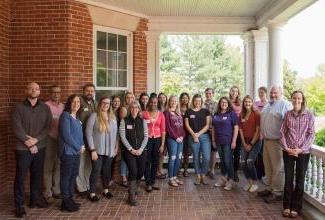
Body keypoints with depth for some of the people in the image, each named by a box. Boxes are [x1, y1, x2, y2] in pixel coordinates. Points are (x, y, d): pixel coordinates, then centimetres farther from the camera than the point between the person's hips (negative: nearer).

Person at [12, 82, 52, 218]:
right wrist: (29, 143, -11)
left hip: (40, 147, 3)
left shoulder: (45, 108, 5)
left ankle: (35, 199, 28)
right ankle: (19, 205, 15)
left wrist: (36, 139, -14)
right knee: (20, 176, 3)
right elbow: (17, 129, -9)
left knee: (37, 175, 12)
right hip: (23, 148, -3)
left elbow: (48, 127, -2)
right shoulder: (19, 108, -3)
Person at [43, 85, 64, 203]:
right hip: (50, 140, -5)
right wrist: (52, 135, -9)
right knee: (48, 168, 3)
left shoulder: (63, 106, 9)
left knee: (59, 167, 12)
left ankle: (56, 190, 25)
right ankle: (47, 193, 15)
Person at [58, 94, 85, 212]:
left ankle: (70, 199, 27)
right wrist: (79, 147, -12)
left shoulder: (77, 117, 13)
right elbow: (66, 135, -19)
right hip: (68, 151, -8)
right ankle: (66, 202, 14)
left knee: (73, 176, 14)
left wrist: (82, 146, 1)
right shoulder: (65, 115, -11)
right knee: (66, 177, 3)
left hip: (77, 151, 8)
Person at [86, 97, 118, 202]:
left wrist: (116, 147, 7)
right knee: (96, 170, 2)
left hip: (110, 150, 4)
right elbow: (88, 133, -9)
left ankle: (106, 190, 30)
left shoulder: (113, 117, 6)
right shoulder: (94, 116, -7)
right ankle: (92, 193, 16)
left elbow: (116, 133, 10)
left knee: (107, 170, 13)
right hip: (97, 150, -4)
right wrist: (93, 149, -12)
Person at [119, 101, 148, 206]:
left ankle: (133, 189, 32)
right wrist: (131, 149, -11)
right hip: (129, 151, -3)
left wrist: (140, 149, -7)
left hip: (141, 151, 3)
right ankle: (132, 196, 0)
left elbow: (146, 136, 4)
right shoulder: (124, 121, -1)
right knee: (133, 171, -13)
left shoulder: (142, 121, 7)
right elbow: (123, 137, -5)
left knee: (141, 172, 3)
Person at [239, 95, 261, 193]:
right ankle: (249, 182, 18)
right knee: (243, 163, -1)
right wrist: (244, 143, 0)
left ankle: (255, 183, 7)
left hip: (255, 141, -5)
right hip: (245, 142, 5)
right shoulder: (241, 115, 8)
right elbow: (241, 129, 8)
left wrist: (251, 144, -10)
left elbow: (258, 130, -9)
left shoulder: (256, 114, -7)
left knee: (250, 162, -13)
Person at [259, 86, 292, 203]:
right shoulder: (267, 105, 16)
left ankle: (277, 193, 11)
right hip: (266, 140, 8)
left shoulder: (285, 105, -11)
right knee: (268, 166, 16)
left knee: (277, 168, 0)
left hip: (277, 142, -8)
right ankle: (269, 188, 30)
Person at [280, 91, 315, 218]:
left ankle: (296, 207, 20)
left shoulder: (309, 115, -2)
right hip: (288, 152, 1)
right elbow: (282, 132, 1)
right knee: (288, 178, 7)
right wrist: (286, 148, -9)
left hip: (303, 152, -1)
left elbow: (311, 134, -4)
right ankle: (287, 206, 20)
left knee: (300, 179, 8)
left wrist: (301, 149, -13)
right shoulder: (287, 114, 2)